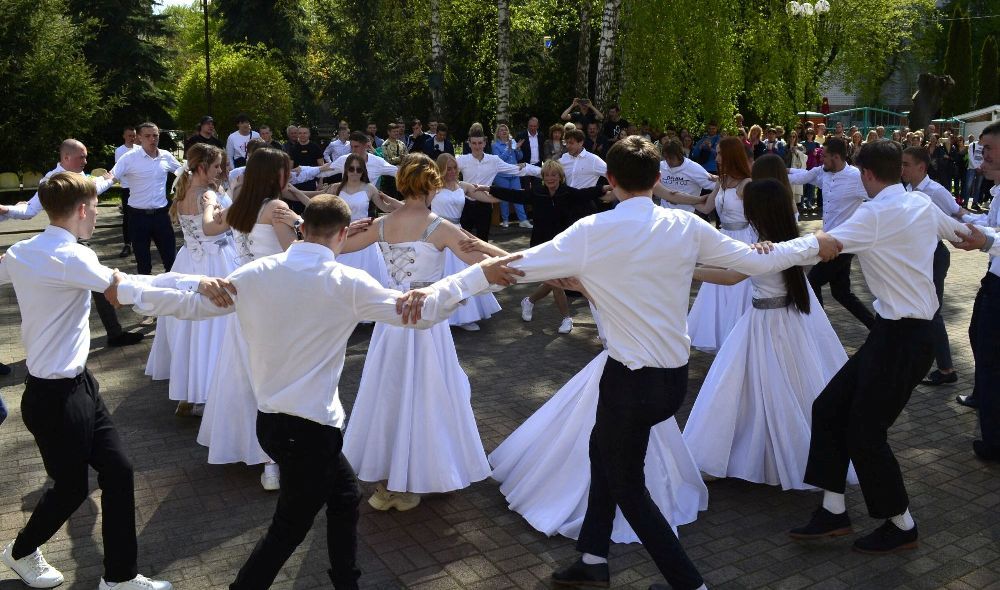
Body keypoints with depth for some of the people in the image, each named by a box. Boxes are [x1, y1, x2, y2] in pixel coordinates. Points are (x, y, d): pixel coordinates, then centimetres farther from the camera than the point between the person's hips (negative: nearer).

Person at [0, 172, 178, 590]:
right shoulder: (71, 257, -23)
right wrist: (196, 282, -33)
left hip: (77, 385, 9)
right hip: (56, 397, -9)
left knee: (118, 471, 11)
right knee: (72, 487, 13)